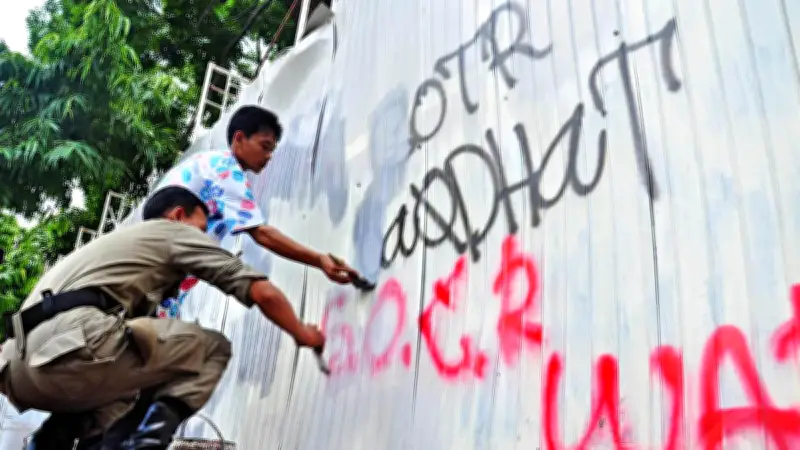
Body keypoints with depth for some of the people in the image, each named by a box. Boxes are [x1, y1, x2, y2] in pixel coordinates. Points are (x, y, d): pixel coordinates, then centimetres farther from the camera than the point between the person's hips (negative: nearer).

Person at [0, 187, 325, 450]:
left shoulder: (118, 239, 36)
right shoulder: (176, 231, 13)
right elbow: (263, 292, 7)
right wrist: (302, 334, 21)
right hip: (72, 345, -9)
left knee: (126, 385, 36)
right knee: (212, 348, 8)